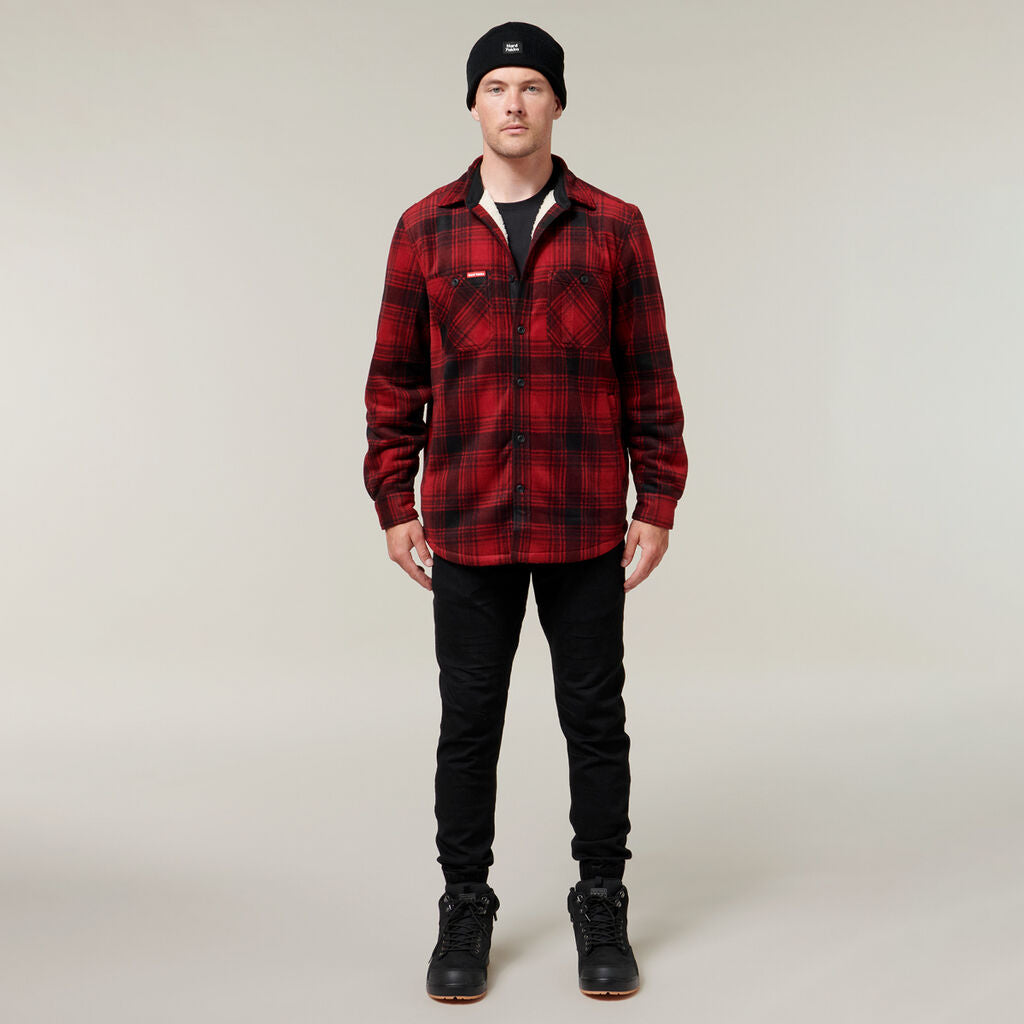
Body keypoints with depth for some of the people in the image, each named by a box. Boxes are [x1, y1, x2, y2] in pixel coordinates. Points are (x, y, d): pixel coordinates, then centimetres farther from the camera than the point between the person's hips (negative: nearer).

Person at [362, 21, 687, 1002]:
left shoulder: (613, 228, 3)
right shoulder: (425, 230, 4)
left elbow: (650, 378, 4)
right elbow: (394, 381, 6)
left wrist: (657, 503, 1)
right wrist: (395, 506, 3)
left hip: (586, 527, 0)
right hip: (467, 526, 0)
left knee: (595, 718, 9)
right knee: (468, 723, 8)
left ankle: (602, 905, 25)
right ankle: (465, 909, 24)